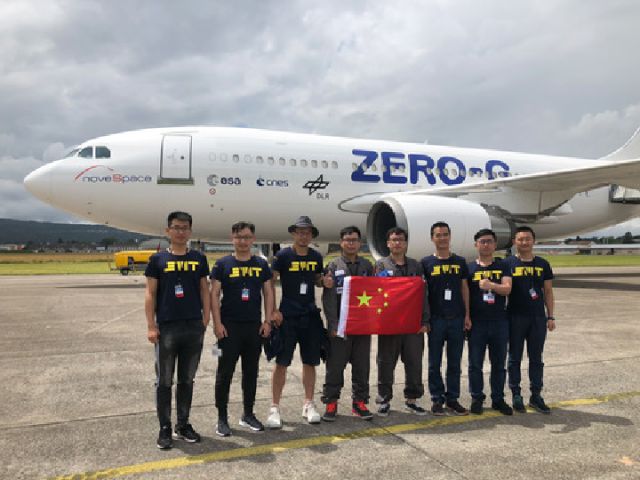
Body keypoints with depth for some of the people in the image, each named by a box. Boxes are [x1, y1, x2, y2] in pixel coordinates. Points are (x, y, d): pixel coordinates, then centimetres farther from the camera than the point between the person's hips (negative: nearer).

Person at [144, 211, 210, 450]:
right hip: (166, 328, -2)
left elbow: (204, 290, 8)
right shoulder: (158, 259, 1)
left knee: (187, 380, 12)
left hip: (194, 328, 2)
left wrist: (205, 320, 0)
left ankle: (183, 425, 25)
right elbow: (150, 294, 0)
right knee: (164, 381, 6)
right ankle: (165, 429, 18)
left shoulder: (199, 259, 7)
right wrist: (151, 326, -7)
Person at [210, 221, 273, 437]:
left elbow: (268, 293, 8)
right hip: (229, 326, -3)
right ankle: (222, 418, 15)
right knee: (225, 372, 2)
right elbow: (214, 294, -3)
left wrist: (267, 321, 0)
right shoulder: (223, 264, -1)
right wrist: (217, 323, -11)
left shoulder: (261, 264, 7)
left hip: (255, 326, 3)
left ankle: (248, 414, 26)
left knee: (251, 372, 12)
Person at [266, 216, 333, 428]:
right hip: (287, 317, -4)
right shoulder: (283, 256, -5)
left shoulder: (316, 257, 7)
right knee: (282, 362, -1)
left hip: (311, 316, 4)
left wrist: (324, 281, -3)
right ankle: (275, 407, 10)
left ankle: (308, 405, 24)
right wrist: (273, 310, -12)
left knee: (310, 362, 10)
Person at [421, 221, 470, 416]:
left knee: (455, 362, 9)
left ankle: (452, 399, 21)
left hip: (457, 319, 2)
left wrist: (467, 315, 3)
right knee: (434, 362, 5)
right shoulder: (426, 263, 1)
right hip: (436, 319, -2)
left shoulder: (460, 262, 8)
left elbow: (464, 288, 10)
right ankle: (437, 399, 17)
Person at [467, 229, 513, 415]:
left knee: (499, 363, 10)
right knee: (475, 363, 3)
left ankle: (498, 399, 22)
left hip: (499, 322, 1)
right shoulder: (469, 267, 4)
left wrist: (491, 285, -28)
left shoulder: (503, 266, 7)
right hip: (477, 323, -1)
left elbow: (507, 288, -8)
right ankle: (476, 399, 17)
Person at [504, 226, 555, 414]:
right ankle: (516, 395, 15)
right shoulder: (508, 263, -1)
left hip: (538, 317, 3)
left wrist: (550, 316, 5)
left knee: (536, 358, 10)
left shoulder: (543, 264, 7)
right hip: (515, 317, -2)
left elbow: (548, 291, 10)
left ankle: (536, 395, 20)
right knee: (515, 358, 6)